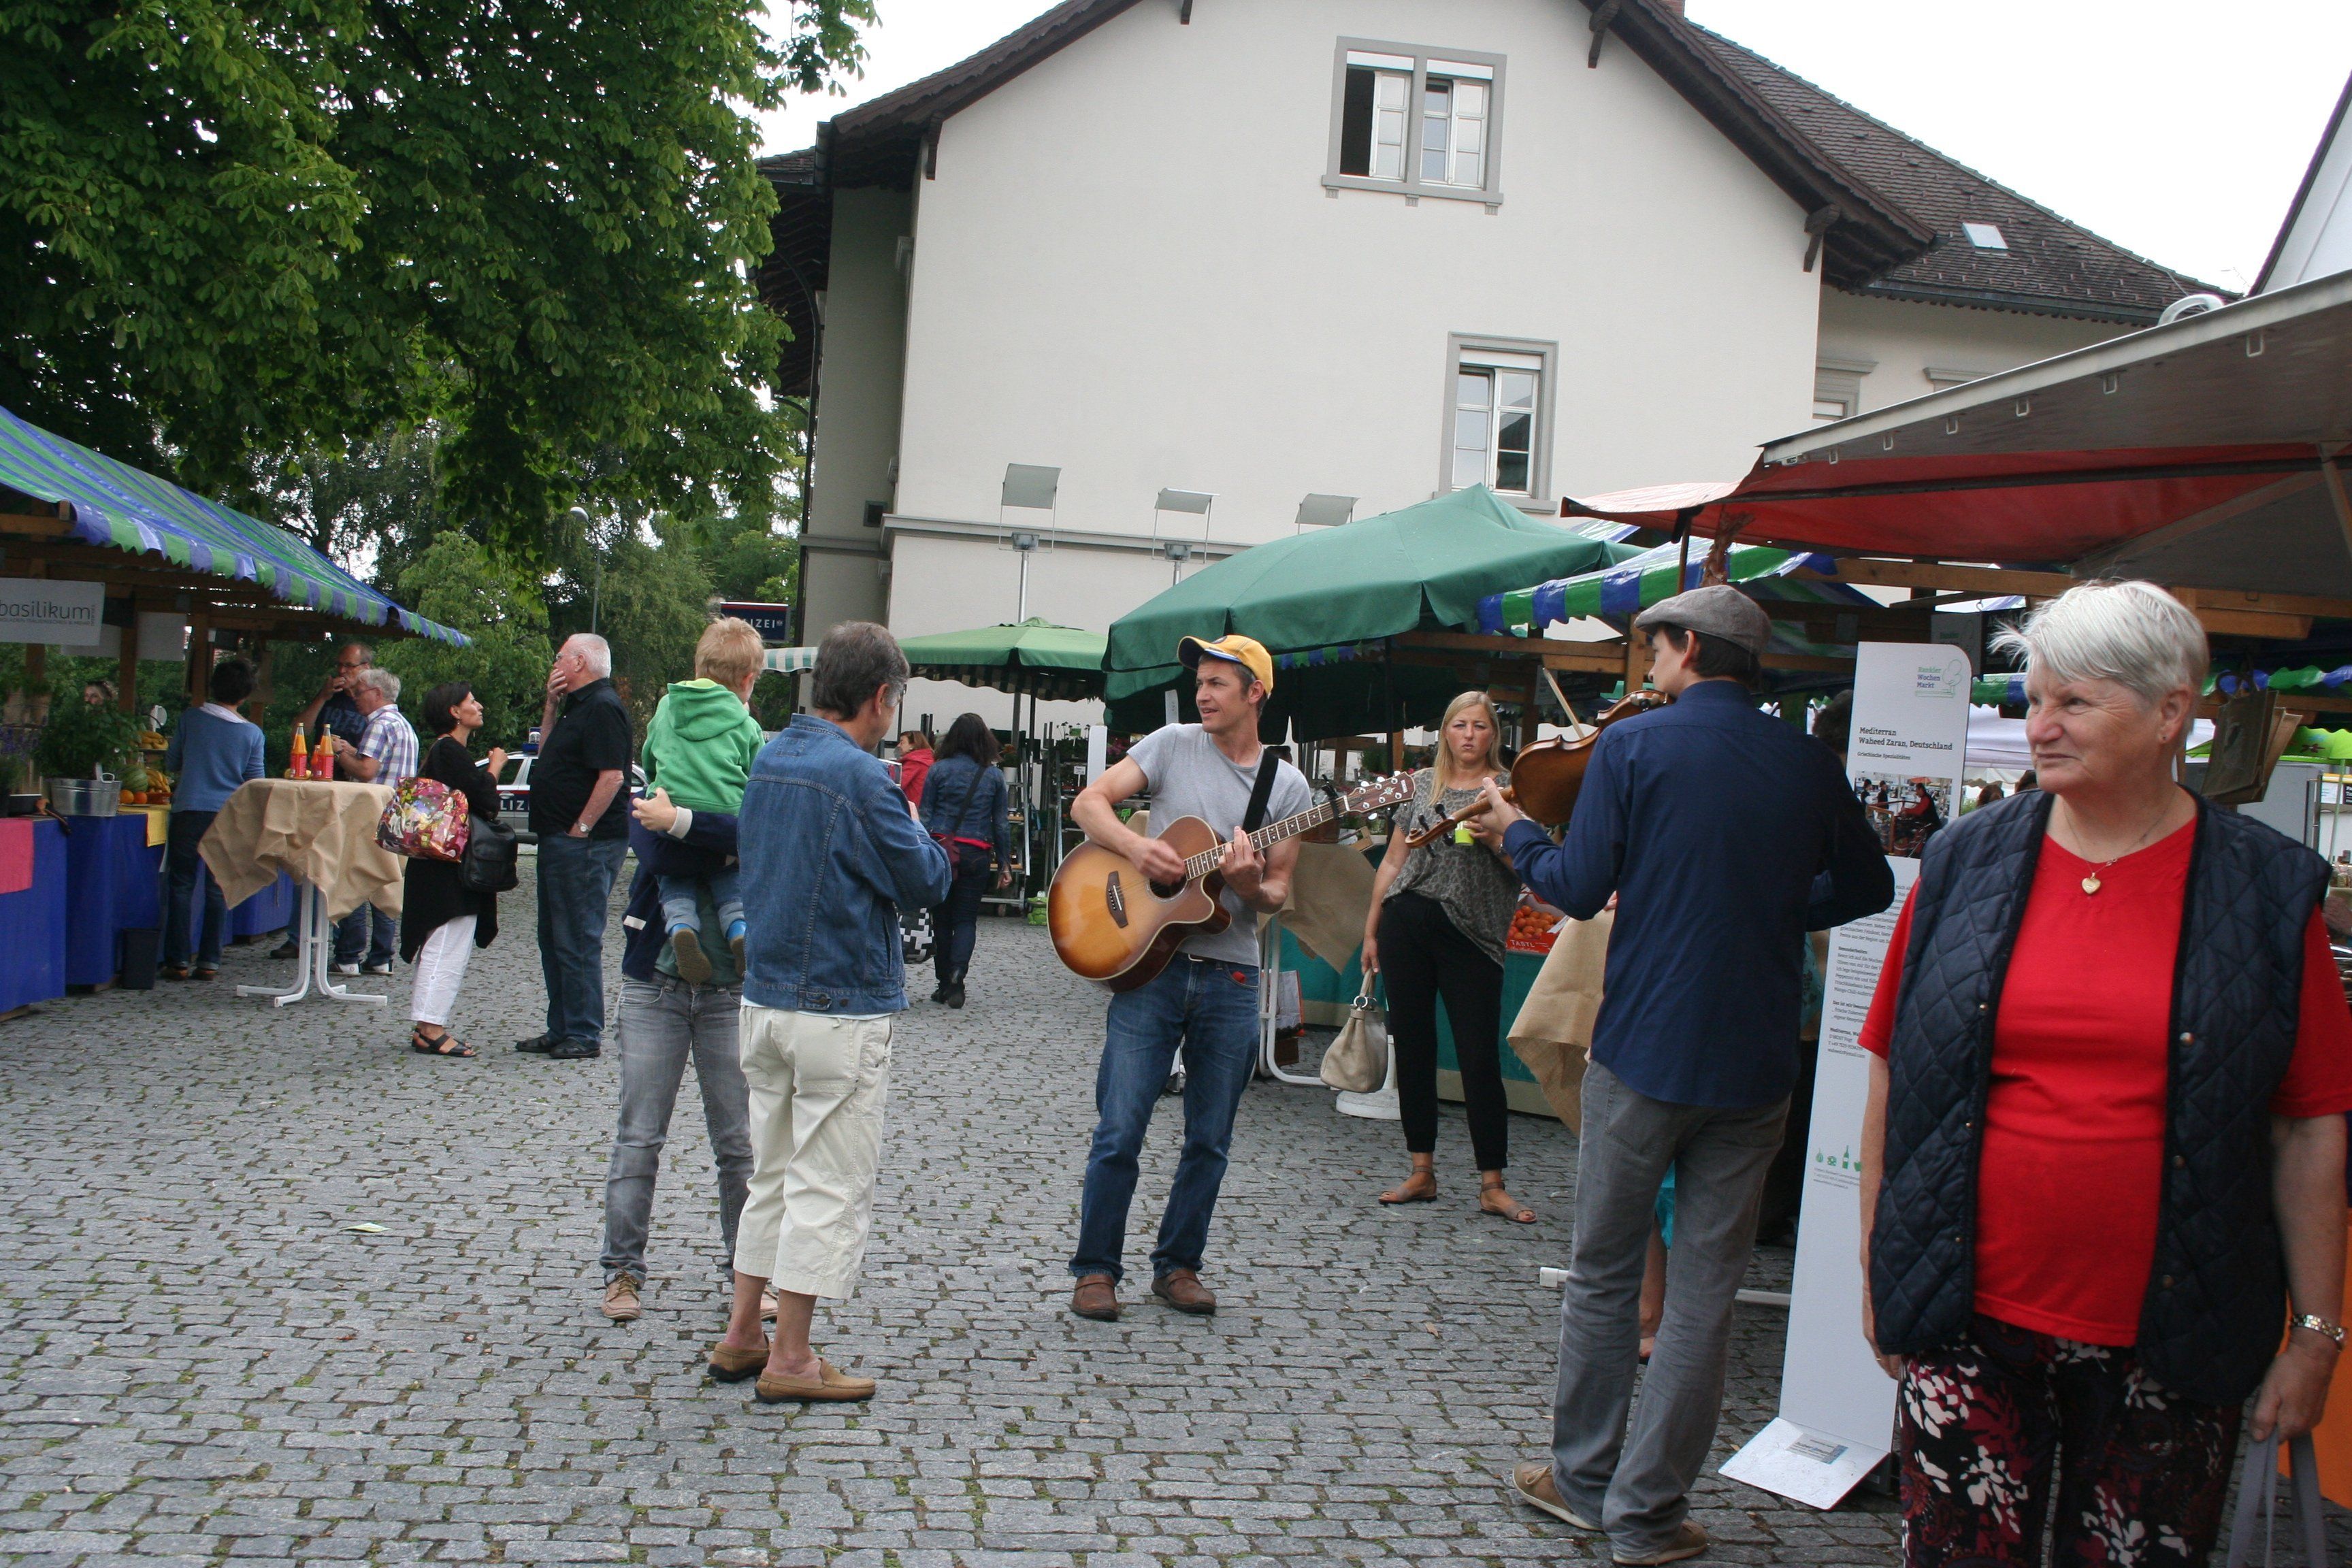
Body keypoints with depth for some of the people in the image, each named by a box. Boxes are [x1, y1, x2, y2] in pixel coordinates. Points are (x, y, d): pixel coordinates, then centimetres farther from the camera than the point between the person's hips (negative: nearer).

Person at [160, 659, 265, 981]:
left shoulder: (190, 718, -1)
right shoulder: (252, 733, -1)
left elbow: (172, 763, 10)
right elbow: (256, 782, 4)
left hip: (189, 812, -1)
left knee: (181, 885, 6)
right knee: (218, 889, 8)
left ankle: (178, 961, 4)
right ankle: (209, 961, 8)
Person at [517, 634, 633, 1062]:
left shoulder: (603, 708, -15)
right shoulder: (580, 705, 18)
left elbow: (611, 776, -23)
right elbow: (547, 754, 26)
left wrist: (580, 830, -21)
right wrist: (551, 704, 15)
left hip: (585, 846, -11)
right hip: (558, 843, 11)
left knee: (577, 942, -7)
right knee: (554, 941, 15)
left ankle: (585, 1036, -1)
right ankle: (561, 1030, 23)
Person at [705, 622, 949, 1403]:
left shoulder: (769, 759, 7)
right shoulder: (859, 777, -17)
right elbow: (925, 882, -12)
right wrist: (913, 825, 6)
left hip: (764, 996, 8)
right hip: (842, 1009, -8)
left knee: (773, 1174, 18)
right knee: (830, 1187, 2)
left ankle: (741, 1337, 24)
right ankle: (790, 1361, 9)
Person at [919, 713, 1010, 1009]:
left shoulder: (938, 770, 0)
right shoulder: (994, 776, 4)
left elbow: (924, 816, -1)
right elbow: (1002, 823, 7)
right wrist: (1005, 864, 12)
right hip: (976, 854, 1)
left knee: (941, 918, 10)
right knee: (966, 918, 7)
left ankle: (945, 983, 14)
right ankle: (957, 973, -16)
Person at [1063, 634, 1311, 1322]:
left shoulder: (1288, 787, 5)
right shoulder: (1173, 745, 2)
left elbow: (1279, 893, 8)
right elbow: (1088, 803, 0)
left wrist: (1252, 886, -15)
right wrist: (1135, 846, -18)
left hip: (1232, 975, 2)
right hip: (1152, 961, -2)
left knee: (1210, 1139, 9)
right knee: (1120, 1130, -3)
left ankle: (1178, 1264, 25)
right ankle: (1095, 1269, 11)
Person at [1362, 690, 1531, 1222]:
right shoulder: (1422, 785, 11)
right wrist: (1371, 930, 14)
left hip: (1470, 934, -3)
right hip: (1407, 924, 3)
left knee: (1480, 1058, -5)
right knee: (1412, 1049, 7)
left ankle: (1492, 1185, 3)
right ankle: (1422, 1173, 17)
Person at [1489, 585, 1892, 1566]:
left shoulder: (1633, 746, -8)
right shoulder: (1806, 764, 3)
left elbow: (1580, 889, -9)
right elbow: (1867, 887, 15)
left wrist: (1516, 835, 8)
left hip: (1641, 1051, -2)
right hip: (1754, 1068, 3)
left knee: (1603, 1276, 13)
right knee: (1704, 1293, 9)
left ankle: (1583, 1480, 25)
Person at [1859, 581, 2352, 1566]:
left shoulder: (2269, 892, -1)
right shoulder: (1964, 865, 2)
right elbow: (1892, 1076, 6)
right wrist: (1880, 1274, 6)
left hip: (2166, 1344, -1)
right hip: (1968, 1324, 1)